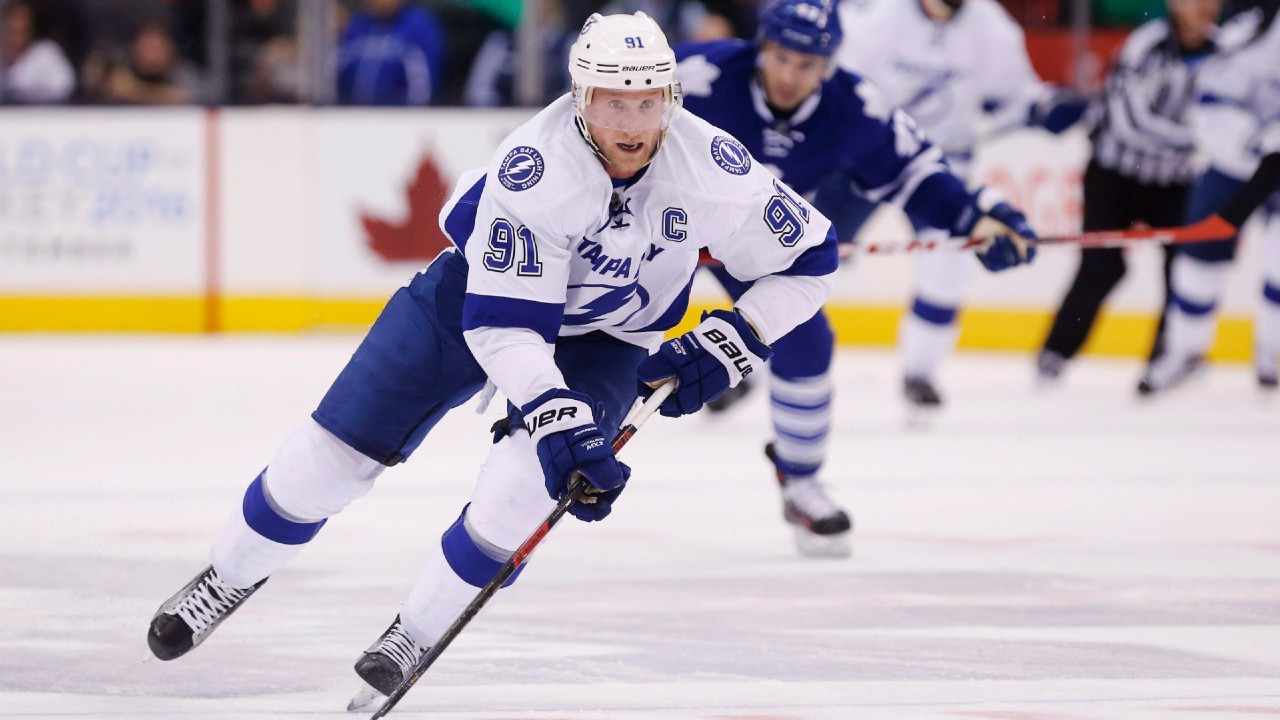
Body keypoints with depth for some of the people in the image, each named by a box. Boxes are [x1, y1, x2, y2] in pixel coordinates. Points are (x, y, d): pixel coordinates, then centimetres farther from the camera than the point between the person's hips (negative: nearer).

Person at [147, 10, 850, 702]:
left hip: (603, 338, 1)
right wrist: (566, 426, -43)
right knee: (336, 447, -2)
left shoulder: (710, 166, -27)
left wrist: (727, 344, -23)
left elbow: (807, 259, -13)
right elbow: (504, 324, -35)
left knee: (527, 477, -24)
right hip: (483, 288, -1)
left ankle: (416, 634, -4)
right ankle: (230, 577, 23)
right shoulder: (535, 168, -36)